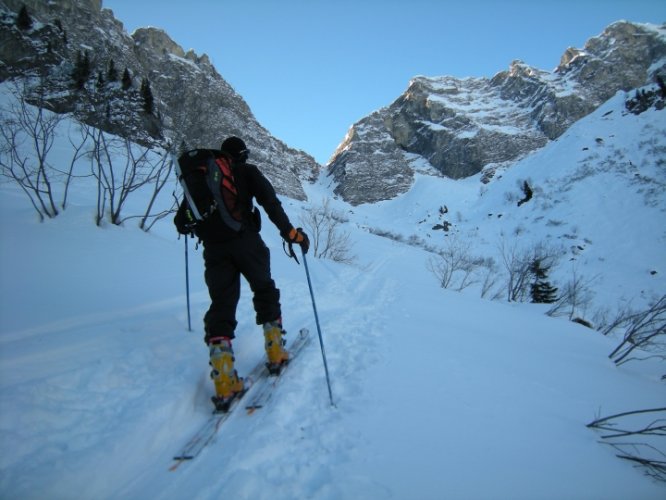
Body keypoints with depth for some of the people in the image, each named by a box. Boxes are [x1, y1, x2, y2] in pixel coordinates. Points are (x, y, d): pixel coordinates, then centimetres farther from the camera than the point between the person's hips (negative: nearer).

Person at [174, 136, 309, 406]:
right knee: (265, 292, 17)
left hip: (214, 249, 3)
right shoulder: (247, 171, 10)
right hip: (246, 242, -3)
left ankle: (224, 381, -7)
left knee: (221, 305, 2)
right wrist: (290, 232, -5)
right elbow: (270, 202, -6)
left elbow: (183, 217, 21)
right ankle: (275, 352, 19)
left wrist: (183, 225, 43)